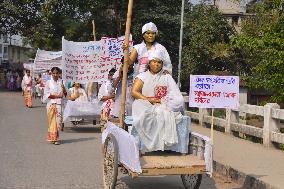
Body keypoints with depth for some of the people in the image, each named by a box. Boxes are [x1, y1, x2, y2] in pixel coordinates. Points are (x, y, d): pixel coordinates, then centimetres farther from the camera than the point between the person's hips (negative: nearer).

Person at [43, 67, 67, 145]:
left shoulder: (61, 82, 9)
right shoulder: (48, 82, 4)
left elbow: (65, 94, 9)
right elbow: (46, 94, -1)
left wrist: (63, 88, -11)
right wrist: (56, 96, -11)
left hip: (59, 104, 1)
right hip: (51, 103, -1)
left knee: (58, 120, -6)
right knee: (51, 121, 1)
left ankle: (56, 138, -3)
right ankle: (52, 137, 10)